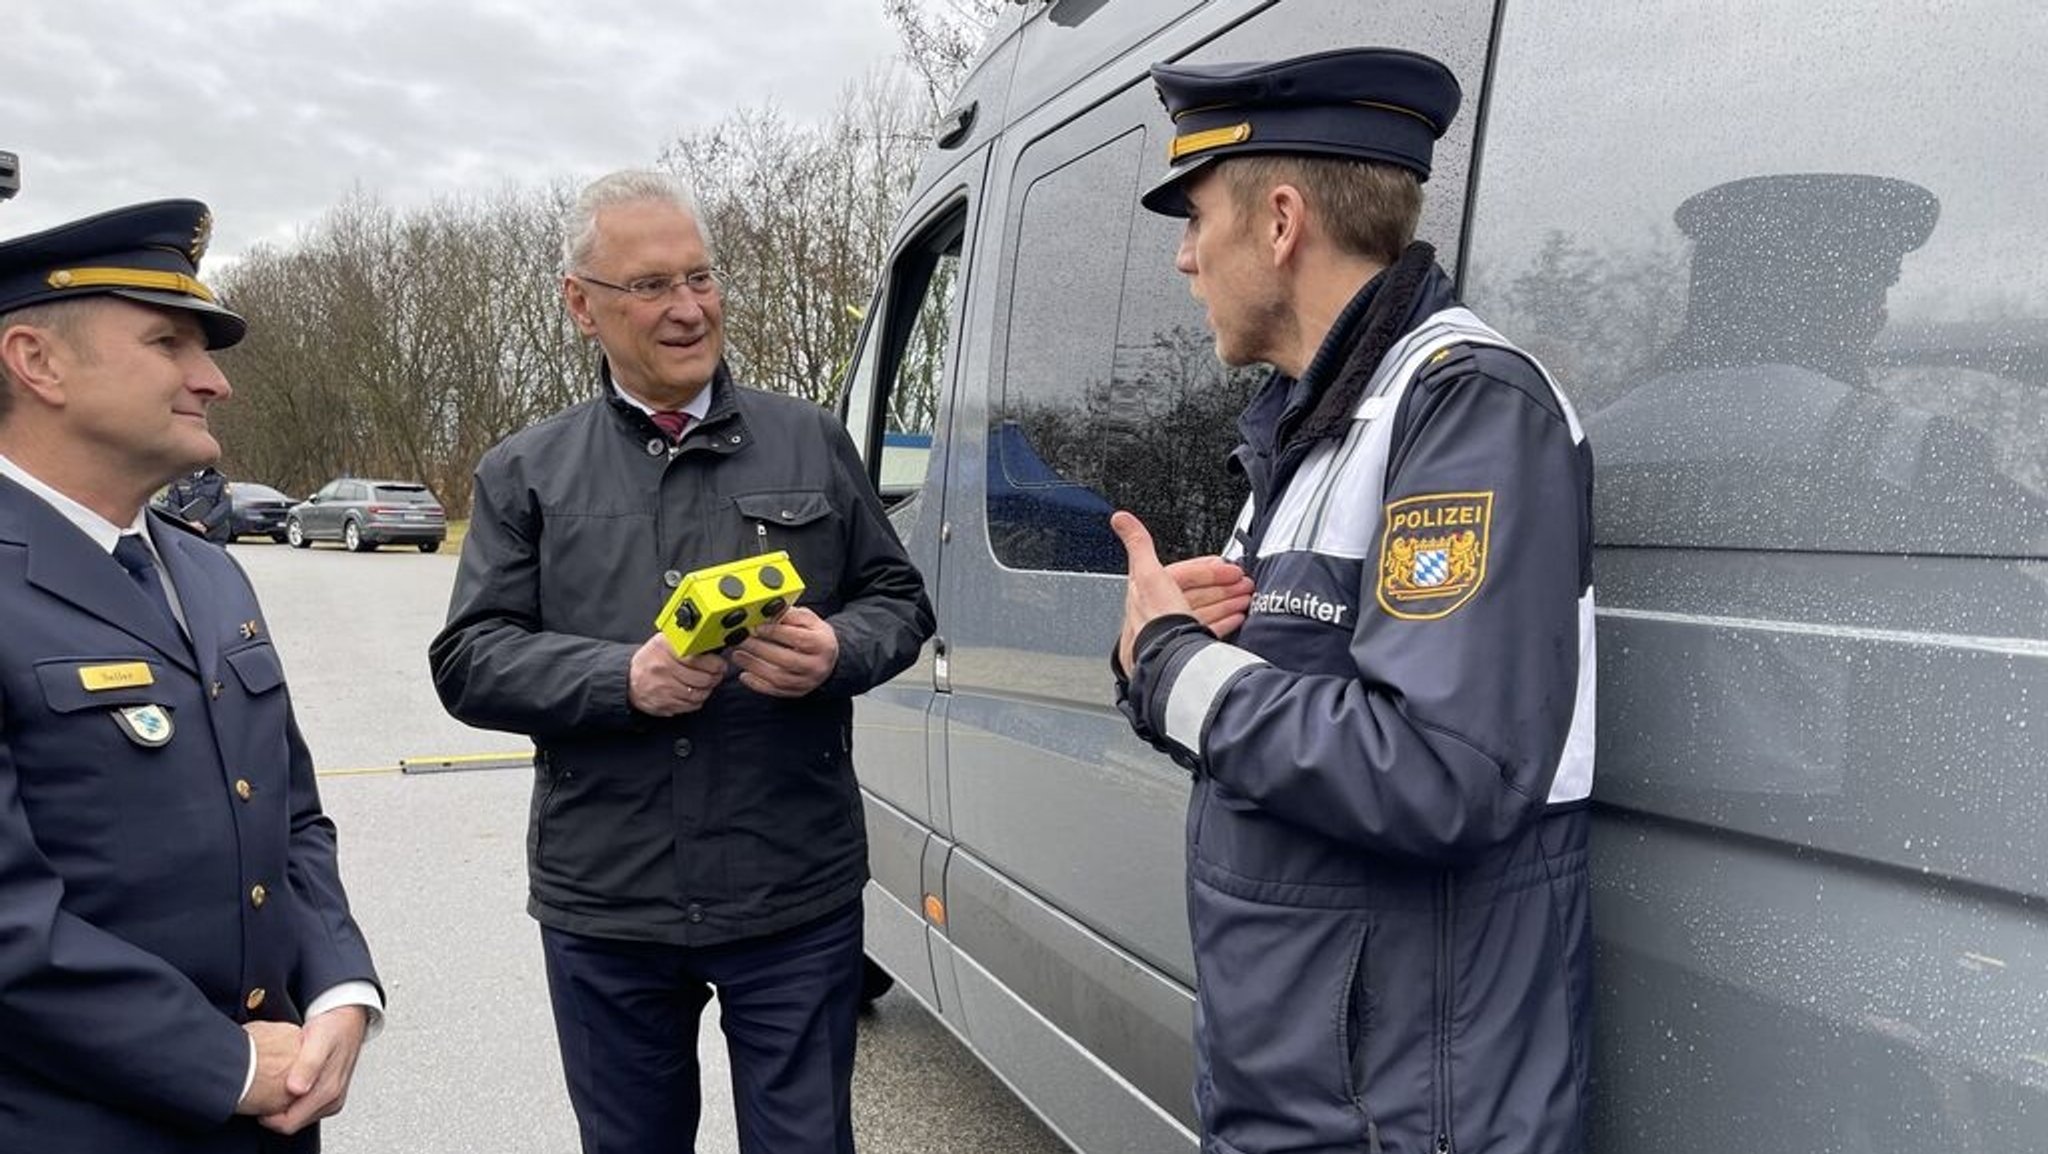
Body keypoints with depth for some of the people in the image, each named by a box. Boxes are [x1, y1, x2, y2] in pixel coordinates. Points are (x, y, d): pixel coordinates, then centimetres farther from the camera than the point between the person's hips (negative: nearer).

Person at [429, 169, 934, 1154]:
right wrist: (626, 677, -16)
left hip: (795, 897, 0)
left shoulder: (812, 444, 5)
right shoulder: (526, 474, 4)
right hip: (603, 907, 1)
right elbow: (469, 661, 0)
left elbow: (898, 600, 8)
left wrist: (835, 652, -15)